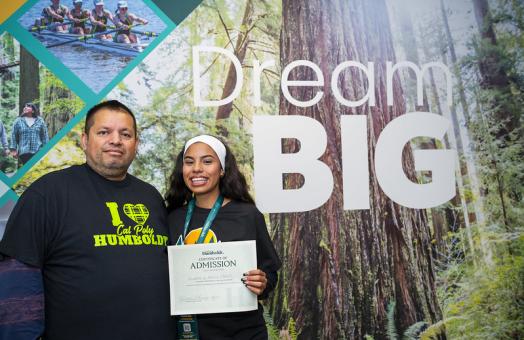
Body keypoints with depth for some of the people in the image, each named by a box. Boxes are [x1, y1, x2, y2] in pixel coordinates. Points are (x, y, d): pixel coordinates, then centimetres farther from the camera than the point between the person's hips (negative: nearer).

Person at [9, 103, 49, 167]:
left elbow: (45, 136, 9)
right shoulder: (18, 121, 9)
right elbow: (13, 136, 9)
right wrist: (13, 149, 2)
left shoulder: (40, 121, 9)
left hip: (38, 152, 0)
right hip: (24, 152, 0)